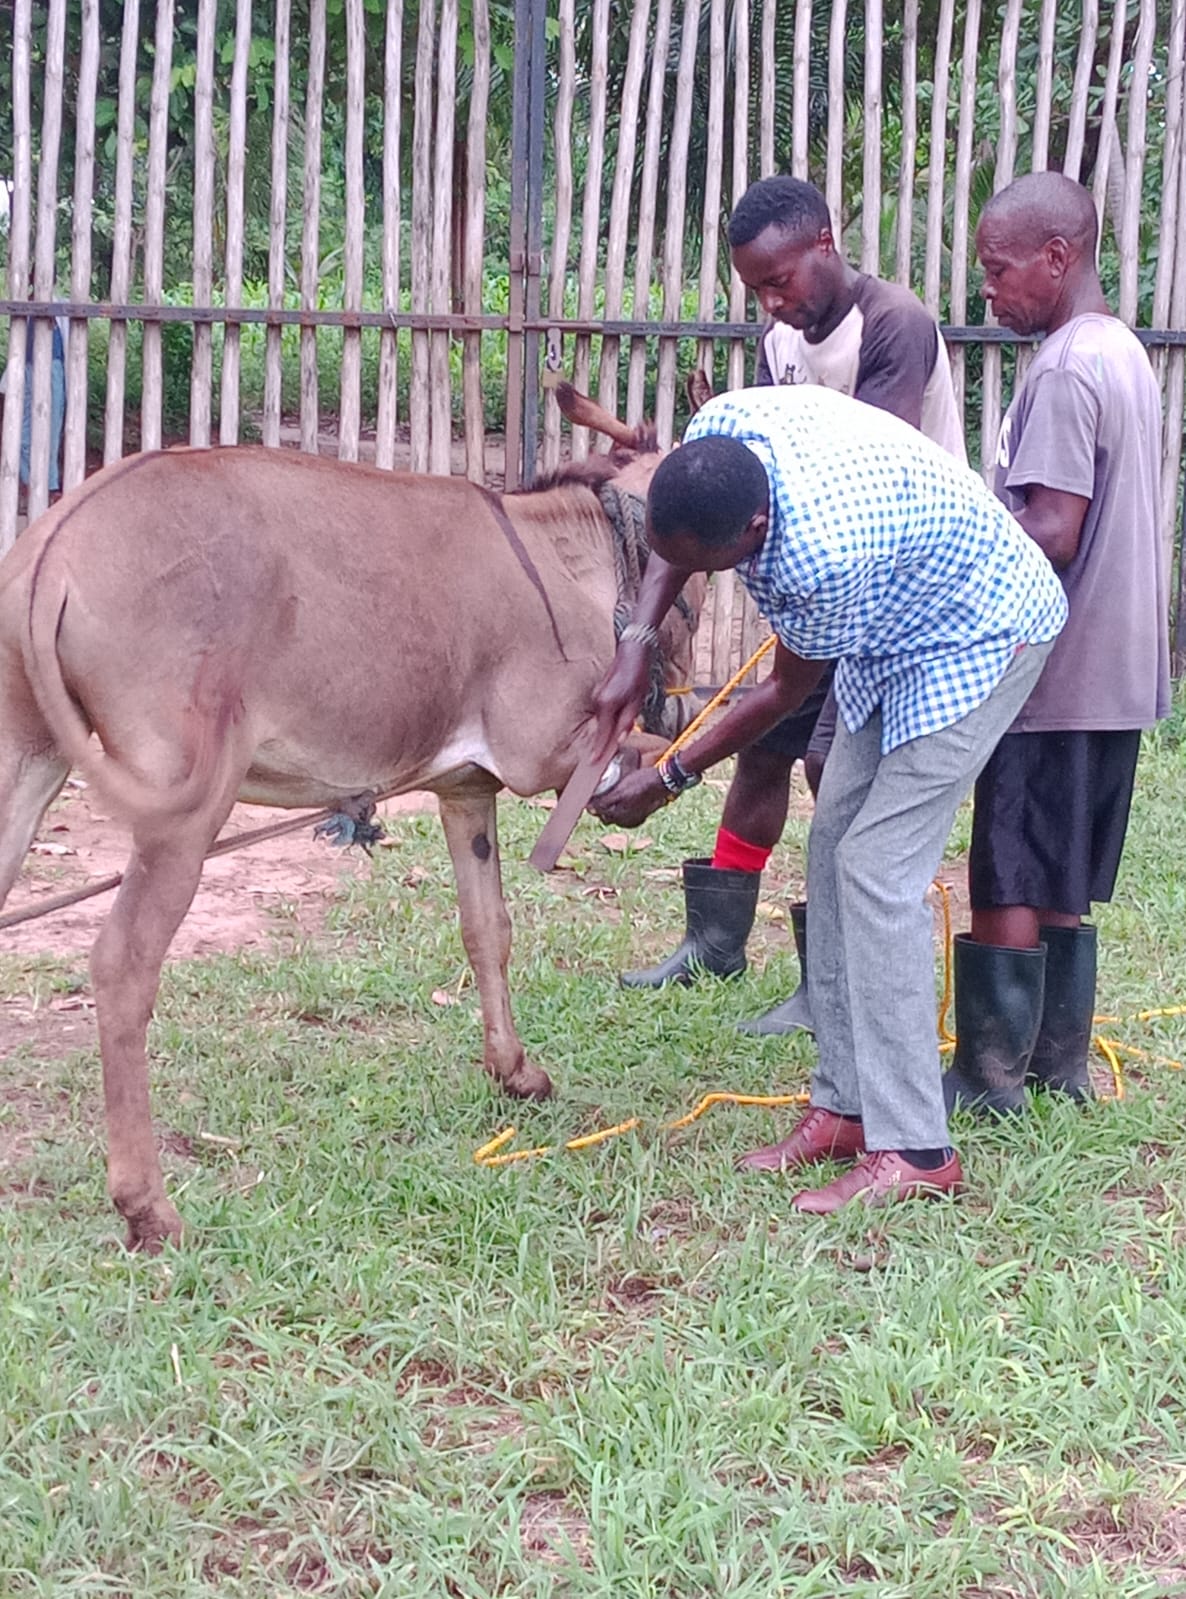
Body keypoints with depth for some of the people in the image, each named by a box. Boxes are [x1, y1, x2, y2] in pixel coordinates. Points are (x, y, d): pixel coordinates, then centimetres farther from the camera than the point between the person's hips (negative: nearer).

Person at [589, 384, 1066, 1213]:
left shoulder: (824, 555, -39)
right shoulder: (717, 429, -20)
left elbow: (788, 691, -20)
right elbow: (676, 546, 3)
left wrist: (669, 781, -12)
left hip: (979, 638, -9)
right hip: (895, 630, 9)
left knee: (878, 865, -15)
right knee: (835, 844, 7)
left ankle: (913, 1150, -12)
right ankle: (846, 1105, 13)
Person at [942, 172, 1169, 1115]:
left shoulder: (1064, 372, -17)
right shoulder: (1127, 356, 13)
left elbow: (1051, 534, -23)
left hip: (1051, 675, -9)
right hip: (1114, 676, 9)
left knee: (1007, 885, -1)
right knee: (1062, 883, 15)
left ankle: (991, 1076, 5)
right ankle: (1059, 1064, 21)